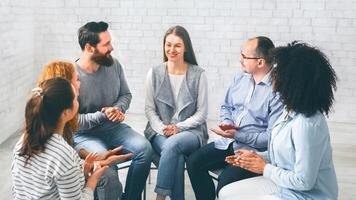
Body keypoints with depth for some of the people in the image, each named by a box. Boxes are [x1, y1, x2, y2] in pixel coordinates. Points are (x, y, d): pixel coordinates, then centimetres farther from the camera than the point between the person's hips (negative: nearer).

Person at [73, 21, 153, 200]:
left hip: (114, 127, 5)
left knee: (144, 148, -21)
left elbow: (126, 94, 12)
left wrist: (117, 109, -10)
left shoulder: (114, 65, -1)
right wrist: (102, 116, -22)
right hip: (84, 135, -4)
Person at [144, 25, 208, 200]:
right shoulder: (154, 73, 6)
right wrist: (162, 128, -10)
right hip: (160, 132, 1)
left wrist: (179, 127, -12)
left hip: (190, 131, -1)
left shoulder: (198, 74, 1)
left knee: (173, 143, -36)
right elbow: (149, 109, 7)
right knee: (176, 155, -32)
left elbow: (202, 113, 2)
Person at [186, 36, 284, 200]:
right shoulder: (240, 78, 9)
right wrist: (226, 123, -1)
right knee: (193, 162, -9)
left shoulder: (277, 90, -16)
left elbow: (272, 137, -18)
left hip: (254, 150, -7)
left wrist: (237, 135, -20)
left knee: (225, 180, -27)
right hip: (228, 143, 7)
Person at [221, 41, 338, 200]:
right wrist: (256, 157, 1)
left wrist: (265, 168, -13)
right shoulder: (292, 112, 0)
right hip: (285, 184, 9)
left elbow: (304, 181, -26)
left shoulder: (307, 124, -30)